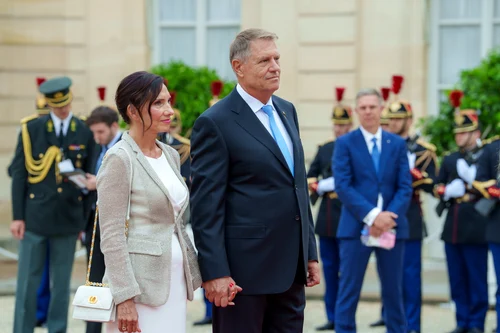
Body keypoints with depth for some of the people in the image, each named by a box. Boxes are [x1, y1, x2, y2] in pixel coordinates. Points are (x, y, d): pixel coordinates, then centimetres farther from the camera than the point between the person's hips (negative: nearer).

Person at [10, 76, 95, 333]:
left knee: (61, 283, 7)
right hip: (35, 216, -1)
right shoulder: (31, 129, -1)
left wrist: (87, 221, 5)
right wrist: (17, 216, -5)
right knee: (28, 280, 2)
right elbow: (19, 174, 0)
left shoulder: (85, 133, 4)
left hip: (69, 219, 1)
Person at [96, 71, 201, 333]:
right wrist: (124, 297, -18)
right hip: (141, 282, -7)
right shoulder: (119, 159, -11)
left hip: (175, 280, 7)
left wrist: (188, 272, 14)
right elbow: (111, 236, -15)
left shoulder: (170, 155, 11)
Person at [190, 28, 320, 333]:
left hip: (292, 268, 7)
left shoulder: (287, 111, 13)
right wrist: (214, 273, -17)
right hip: (244, 269, -7)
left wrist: (310, 252, 14)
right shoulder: (215, 123, -10)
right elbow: (206, 205, -13)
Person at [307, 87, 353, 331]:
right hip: (326, 217, 6)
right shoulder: (324, 150, 14)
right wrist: (316, 188, -2)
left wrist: (324, 184, -15)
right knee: (329, 269, 8)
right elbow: (310, 177, 18)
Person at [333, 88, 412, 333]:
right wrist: (372, 215, -18)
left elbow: (405, 187, 3)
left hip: (392, 227, 3)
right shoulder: (344, 143, 1)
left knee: (393, 290, 9)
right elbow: (342, 186, -8)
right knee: (349, 290, -1)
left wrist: (388, 217, -13)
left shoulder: (398, 144, 9)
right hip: (356, 227, -3)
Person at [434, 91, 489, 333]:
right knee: (457, 278, 9)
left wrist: (473, 180, -19)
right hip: (452, 228, 5)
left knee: (477, 279, -1)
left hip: (476, 228, -5)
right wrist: (447, 191, -5)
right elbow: (437, 187, 16)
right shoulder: (449, 160, 16)